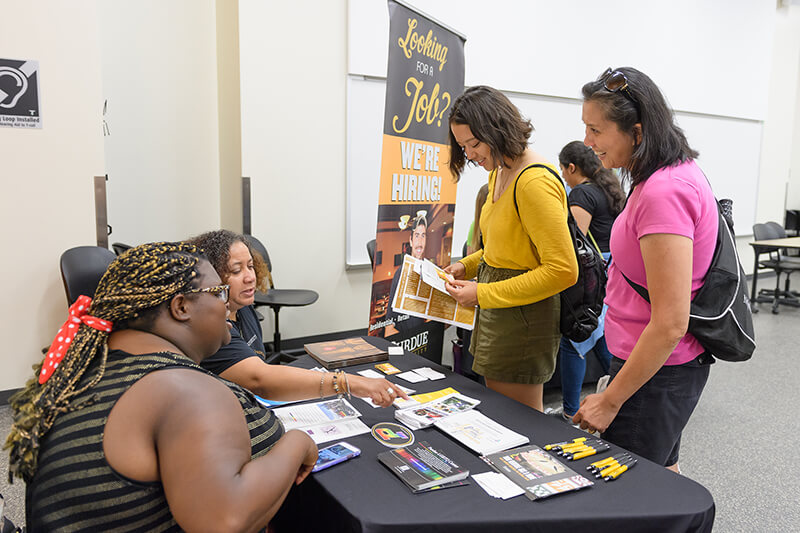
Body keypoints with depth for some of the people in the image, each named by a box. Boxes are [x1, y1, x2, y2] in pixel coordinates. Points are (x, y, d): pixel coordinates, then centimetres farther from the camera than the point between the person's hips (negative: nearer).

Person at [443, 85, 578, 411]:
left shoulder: (535, 182, -21)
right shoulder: (499, 173, 10)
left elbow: (563, 270, -24)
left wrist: (483, 294, -20)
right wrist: (467, 265, 8)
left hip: (524, 320, -9)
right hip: (497, 315, 9)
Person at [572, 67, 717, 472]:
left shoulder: (663, 192, -25)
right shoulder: (677, 171, 8)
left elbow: (670, 324, -27)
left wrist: (610, 400, -19)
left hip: (657, 371, -10)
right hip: (662, 362, 10)